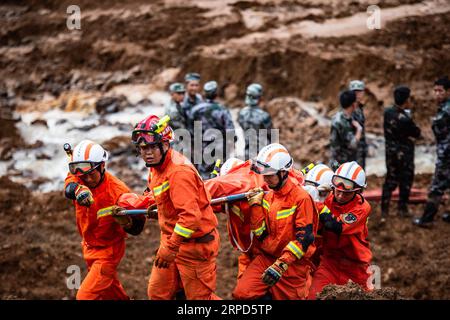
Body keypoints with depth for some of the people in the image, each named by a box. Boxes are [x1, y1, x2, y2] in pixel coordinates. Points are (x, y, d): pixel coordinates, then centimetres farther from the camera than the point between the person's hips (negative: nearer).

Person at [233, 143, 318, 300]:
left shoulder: (301, 198, -13)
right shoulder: (267, 197, 8)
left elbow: (304, 238, -19)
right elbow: (261, 234, 4)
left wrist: (281, 265, -26)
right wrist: (255, 206, -4)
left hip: (293, 263, -5)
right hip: (266, 258, 5)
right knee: (242, 293, -14)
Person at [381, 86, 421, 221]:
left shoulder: (387, 112, -6)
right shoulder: (405, 119, -25)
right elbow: (417, 133, -11)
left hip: (390, 152, 6)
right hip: (404, 154, -6)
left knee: (390, 180, 14)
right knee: (405, 181, 10)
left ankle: (384, 209, 11)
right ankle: (402, 208, 17)